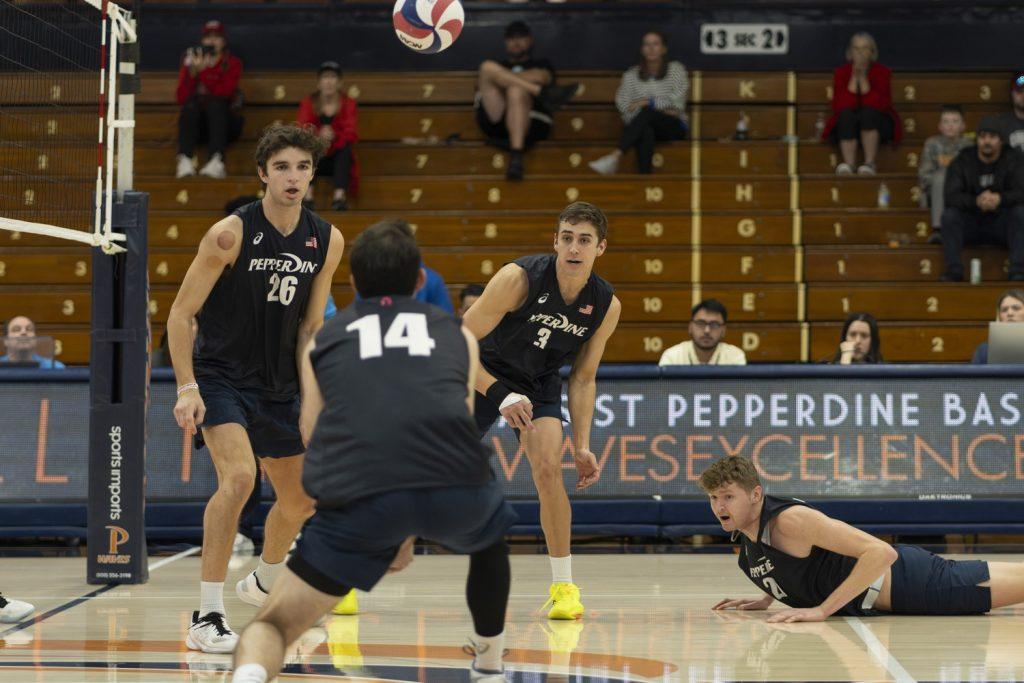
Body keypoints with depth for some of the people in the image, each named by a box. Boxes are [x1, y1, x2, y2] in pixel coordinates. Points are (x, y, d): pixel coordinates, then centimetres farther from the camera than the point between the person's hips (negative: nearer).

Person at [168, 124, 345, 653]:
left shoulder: (327, 241, -2)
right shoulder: (230, 234, -17)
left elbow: (310, 324, 8)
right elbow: (181, 313, -13)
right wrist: (187, 388, -21)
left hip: (278, 386, 6)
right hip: (220, 376, -6)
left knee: (301, 500, 13)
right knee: (238, 476, -28)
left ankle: (264, 583, 44)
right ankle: (206, 616, -23)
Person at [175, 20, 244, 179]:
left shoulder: (233, 63, 8)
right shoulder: (191, 61, 12)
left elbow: (225, 91, -10)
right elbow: (182, 98, -2)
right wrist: (193, 71, -13)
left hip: (224, 121, -1)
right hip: (197, 124, 1)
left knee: (215, 103, -31)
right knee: (191, 105, -29)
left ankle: (217, 161, -54)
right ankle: (184, 160, -50)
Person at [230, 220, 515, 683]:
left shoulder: (323, 340, 28)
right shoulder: (457, 333, 29)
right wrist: (408, 535, 48)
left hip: (359, 493, -1)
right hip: (457, 488, 1)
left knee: (274, 623, 12)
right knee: (490, 538, 38)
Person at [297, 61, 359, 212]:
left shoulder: (348, 104, 1)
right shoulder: (308, 103, 2)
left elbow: (352, 135, -14)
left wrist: (334, 137, -37)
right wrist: (318, 136, -37)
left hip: (338, 159, 0)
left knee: (346, 146, -29)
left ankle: (340, 195, -44)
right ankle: (307, 195, -42)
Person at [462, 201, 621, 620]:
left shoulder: (607, 306, -15)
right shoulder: (518, 279, -28)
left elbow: (583, 378, -2)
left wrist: (582, 446, -9)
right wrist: (499, 394, -33)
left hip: (540, 384, 2)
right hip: (483, 375, -2)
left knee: (548, 467, -23)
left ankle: (563, 585, -10)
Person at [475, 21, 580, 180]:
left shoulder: (541, 65, 31)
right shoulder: (497, 65, 36)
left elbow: (542, 77, 7)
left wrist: (503, 77, -1)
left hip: (530, 122, -2)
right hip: (495, 120, 2)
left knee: (517, 90, -36)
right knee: (487, 67, -16)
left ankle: (516, 156, -49)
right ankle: (543, 93, -28)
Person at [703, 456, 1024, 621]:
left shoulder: (789, 519, -28)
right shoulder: (743, 530, 0)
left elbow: (882, 552, -33)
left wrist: (821, 610, -33)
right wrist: (767, 598, 8)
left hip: (904, 580, -8)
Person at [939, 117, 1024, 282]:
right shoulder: (962, 161, -1)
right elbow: (951, 196, -14)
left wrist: (1000, 199, -38)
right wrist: (976, 201, -35)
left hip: (1002, 224, 0)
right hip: (970, 223, 0)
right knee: (949, 215, -26)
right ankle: (953, 272, -27)